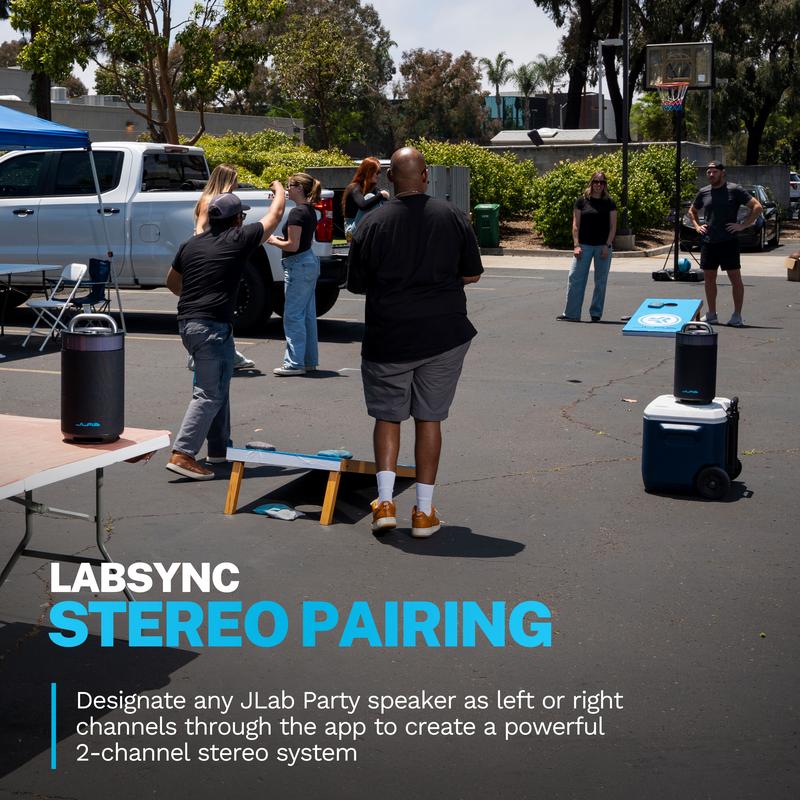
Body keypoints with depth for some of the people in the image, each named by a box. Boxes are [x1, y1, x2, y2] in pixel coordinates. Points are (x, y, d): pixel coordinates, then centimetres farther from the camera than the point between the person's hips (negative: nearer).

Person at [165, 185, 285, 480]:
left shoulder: (191, 244, 13)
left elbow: (172, 282, 27)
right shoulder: (239, 240, -4)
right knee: (210, 394, -7)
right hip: (213, 326, -8)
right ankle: (182, 455, -14)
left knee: (217, 388, 21)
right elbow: (275, 215, 11)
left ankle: (219, 448, 29)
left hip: (186, 322, 8)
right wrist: (279, 190, 30)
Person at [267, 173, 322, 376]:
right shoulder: (310, 211, 13)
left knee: (293, 315, -5)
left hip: (298, 266, -10)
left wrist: (273, 241, -5)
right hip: (310, 262, 10)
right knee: (308, 314, 13)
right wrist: (281, 238, 11)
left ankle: (294, 363, -3)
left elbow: (293, 245, -20)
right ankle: (309, 360, 19)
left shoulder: (297, 212, -17)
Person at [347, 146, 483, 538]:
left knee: (387, 415, 13)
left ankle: (385, 500, 3)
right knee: (429, 418, 8)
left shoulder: (373, 223, -6)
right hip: (444, 335, 1)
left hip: (388, 337, -1)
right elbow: (472, 274, 4)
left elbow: (357, 284, 1)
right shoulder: (453, 216, -2)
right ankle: (424, 511, 10)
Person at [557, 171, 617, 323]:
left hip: (602, 246, 0)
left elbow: (613, 226, 1)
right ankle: (571, 314, 0)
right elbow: (576, 224, 1)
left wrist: (607, 245, -9)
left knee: (600, 281, 5)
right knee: (575, 278, -5)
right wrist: (576, 245, -8)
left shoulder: (609, 203, 3)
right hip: (584, 245, 0)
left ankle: (596, 313, 15)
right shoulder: (582, 201, 2)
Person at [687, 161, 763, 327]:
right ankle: (711, 314, 20)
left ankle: (737, 315, 3)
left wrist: (743, 225, -11)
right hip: (708, 242, 5)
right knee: (709, 278, 9)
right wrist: (697, 226, 10)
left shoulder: (734, 190, -4)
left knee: (735, 278, -2)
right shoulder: (703, 192, 10)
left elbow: (757, 207, -5)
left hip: (728, 242, -5)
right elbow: (692, 211, 27)